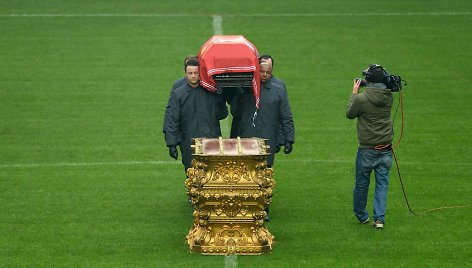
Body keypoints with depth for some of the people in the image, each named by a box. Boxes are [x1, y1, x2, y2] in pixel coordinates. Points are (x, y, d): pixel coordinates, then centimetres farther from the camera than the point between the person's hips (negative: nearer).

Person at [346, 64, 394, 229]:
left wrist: (354, 93, 8)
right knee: (382, 184, 8)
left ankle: (361, 215, 28)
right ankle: (379, 218, 2)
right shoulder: (389, 97, -5)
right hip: (385, 150, 3)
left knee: (361, 184, 14)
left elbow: (349, 114, -1)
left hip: (367, 150, -3)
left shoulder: (361, 98, -18)